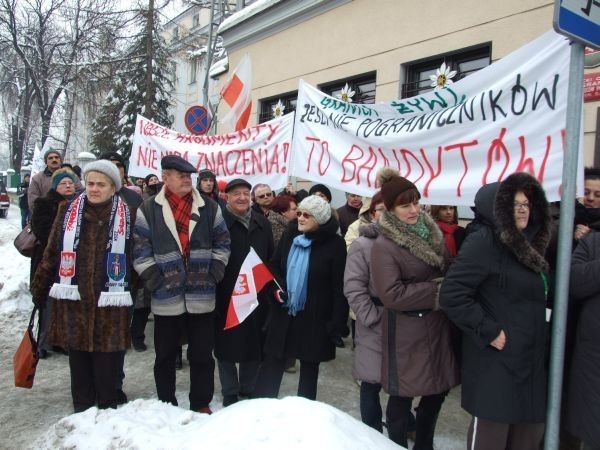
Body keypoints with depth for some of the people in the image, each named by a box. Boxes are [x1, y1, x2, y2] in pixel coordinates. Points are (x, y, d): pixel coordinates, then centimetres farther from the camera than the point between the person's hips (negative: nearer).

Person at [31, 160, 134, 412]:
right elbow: (51, 253, 11)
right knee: (78, 363, 13)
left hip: (109, 304, -2)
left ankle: (107, 410, 24)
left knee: (107, 365, 6)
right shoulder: (69, 211, 6)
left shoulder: (127, 215, -1)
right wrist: (39, 289, 11)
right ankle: (81, 411, 30)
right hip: (73, 301, 3)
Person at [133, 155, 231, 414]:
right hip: (166, 296, -1)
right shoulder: (149, 209, -1)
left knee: (202, 354, 11)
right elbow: (140, 249, 0)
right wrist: (153, 278, -7)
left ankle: (201, 404, 27)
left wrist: (214, 272, 0)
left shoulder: (209, 208, 4)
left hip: (201, 296, 1)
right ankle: (166, 407, 30)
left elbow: (222, 242, 9)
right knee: (165, 356, 13)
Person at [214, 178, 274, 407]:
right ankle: (230, 394, 23)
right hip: (226, 296, -4)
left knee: (254, 344, 14)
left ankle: (249, 390, 31)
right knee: (227, 345, 7)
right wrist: (214, 288, -12)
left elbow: (271, 258, 14)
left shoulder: (262, 223, 10)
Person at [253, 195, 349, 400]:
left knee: (309, 367, 12)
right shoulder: (289, 234, 3)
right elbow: (273, 266, 13)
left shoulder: (334, 243, -11)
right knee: (272, 362, 8)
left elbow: (340, 286, -11)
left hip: (315, 316, -3)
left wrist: (337, 322, -15)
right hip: (284, 312, 4)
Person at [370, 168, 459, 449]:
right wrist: (436, 291, -18)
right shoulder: (384, 246, -16)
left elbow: (446, 272, 18)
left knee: (437, 391, 18)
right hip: (407, 332, -7)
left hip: (438, 325, 7)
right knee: (403, 396, 7)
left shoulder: (429, 232, 6)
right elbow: (392, 295, -23)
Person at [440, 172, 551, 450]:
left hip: (530, 359, 8)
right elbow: (452, 294, -22)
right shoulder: (484, 242, -15)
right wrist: (488, 332, -20)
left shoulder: (529, 243, 12)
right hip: (496, 360, -8)